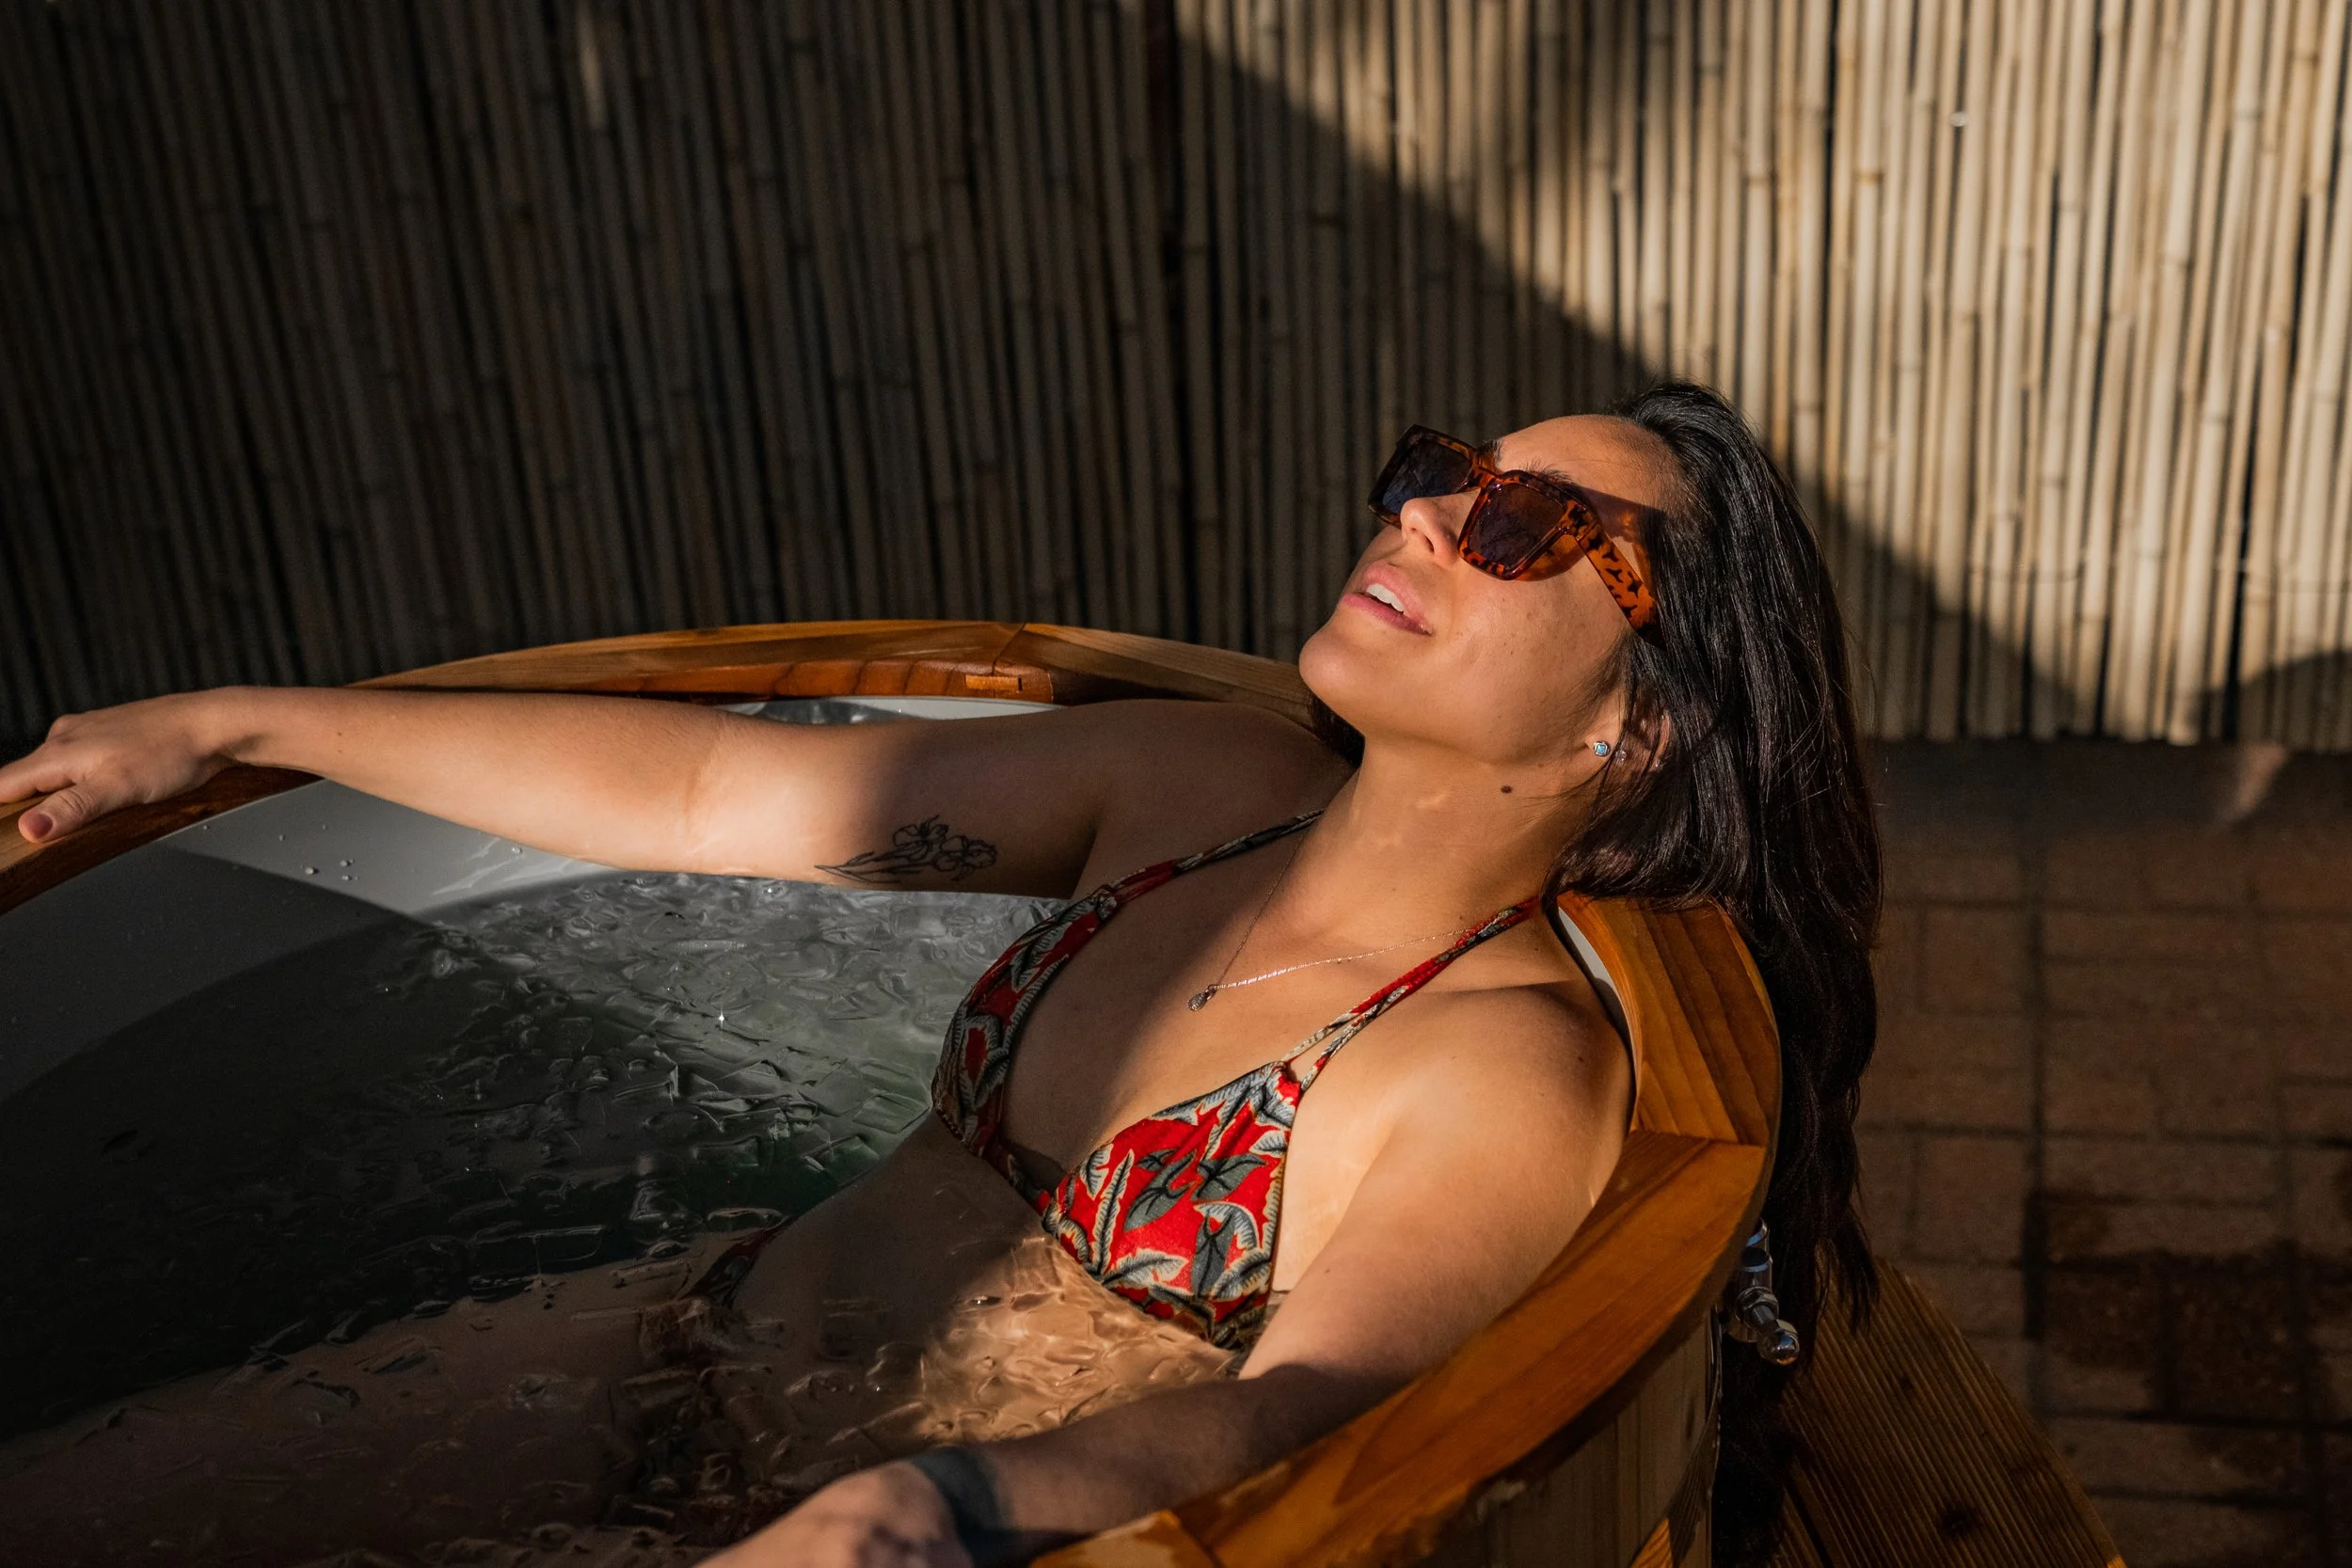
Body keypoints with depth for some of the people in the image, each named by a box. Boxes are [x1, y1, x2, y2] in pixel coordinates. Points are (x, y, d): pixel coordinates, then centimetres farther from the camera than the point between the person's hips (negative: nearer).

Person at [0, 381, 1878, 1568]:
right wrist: (244, 723, 8)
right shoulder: (1204, 789, -1)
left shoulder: (1514, 1070, -18)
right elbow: (717, 791, 3)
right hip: (699, 1341, 6)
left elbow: (1302, 1402, -32)